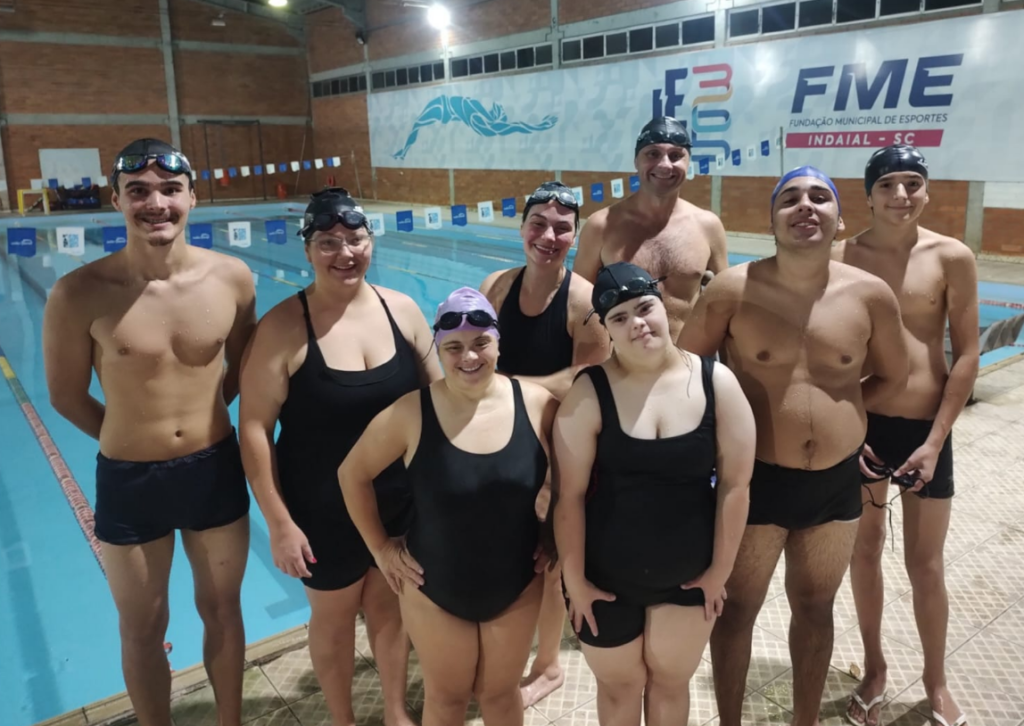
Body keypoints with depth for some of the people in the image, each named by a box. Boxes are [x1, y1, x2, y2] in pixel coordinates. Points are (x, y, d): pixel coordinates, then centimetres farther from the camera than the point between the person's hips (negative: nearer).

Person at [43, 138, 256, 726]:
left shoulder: (233, 277, -10)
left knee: (223, 610, 21)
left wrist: (198, 425, 3)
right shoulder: (81, 294, -16)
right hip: (130, 482, -2)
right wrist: (137, 439, 5)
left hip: (217, 471, 2)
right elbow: (67, 396, -2)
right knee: (143, 628, 17)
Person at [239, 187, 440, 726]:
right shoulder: (284, 327, -17)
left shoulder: (402, 310, -6)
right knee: (334, 616, 18)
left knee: (390, 607, 21)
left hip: (400, 501, 3)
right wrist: (279, 522, -14)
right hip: (324, 510, -3)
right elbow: (254, 428, -14)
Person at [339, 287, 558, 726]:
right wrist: (380, 547, -3)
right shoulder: (410, 414, -19)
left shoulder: (537, 405, -15)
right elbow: (352, 473, -5)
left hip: (517, 589, 1)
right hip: (434, 591, -1)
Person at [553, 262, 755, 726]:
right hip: (606, 579, -1)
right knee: (619, 685, 21)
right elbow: (570, 496, -13)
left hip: (690, 577, 1)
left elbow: (735, 484, -6)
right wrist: (574, 579, -9)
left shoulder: (716, 382, -11)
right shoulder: (590, 392, -16)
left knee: (670, 680, 23)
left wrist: (719, 570, -3)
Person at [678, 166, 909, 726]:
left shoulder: (871, 296, -5)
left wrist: (834, 411, 3)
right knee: (737, 609, 13)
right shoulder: (732, 289, -12)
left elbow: (893, 378, 11)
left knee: (815, 610, 20)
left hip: (837, 483, 3)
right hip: (754, 478, -2)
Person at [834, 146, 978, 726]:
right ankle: (875, 667, 35)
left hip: (925, 428, -1)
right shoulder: (842, 258, -5)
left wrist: (935, 441, -8)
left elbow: (967, 356, -4)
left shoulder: (952, 258, -7)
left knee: (926, 563, 9)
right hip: (860, 424, 1)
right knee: (865, 549, 14)